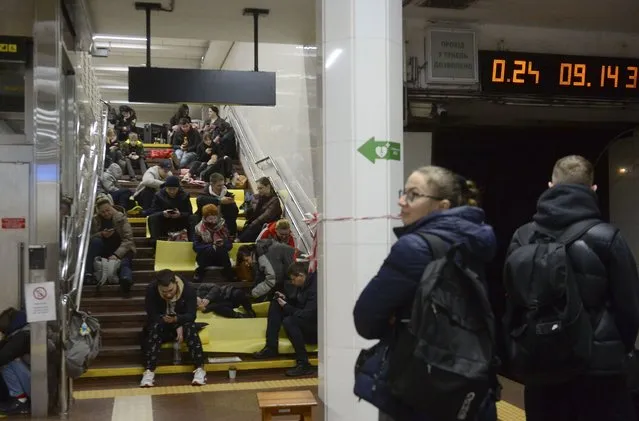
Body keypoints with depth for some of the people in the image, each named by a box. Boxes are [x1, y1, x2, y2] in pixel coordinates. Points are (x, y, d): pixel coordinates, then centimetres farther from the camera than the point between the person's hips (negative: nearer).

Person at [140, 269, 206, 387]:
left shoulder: (188, 289, -19)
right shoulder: (151, 290, -20)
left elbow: (191, 315, -21)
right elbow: (152, 316, -20)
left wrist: (176, 319, -42)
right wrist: (176, 327, -27)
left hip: (182, 324, 0)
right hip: (161, 326, 0)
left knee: (190, 327, -32)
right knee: (154, 328, -33)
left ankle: (200, 369, -37)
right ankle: (149, 371, -39)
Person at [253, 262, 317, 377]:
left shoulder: (315, 288, -26)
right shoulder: (303, 284, 2)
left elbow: (306, 315, -29)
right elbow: (295, 301, 17)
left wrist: (286, 307, -18)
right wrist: (285, 298, -4)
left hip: (316, 331, -10)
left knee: (288, 322, -34)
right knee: (275, 303, 4)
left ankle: (304, 365, -24)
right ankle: (271, 348, 0)